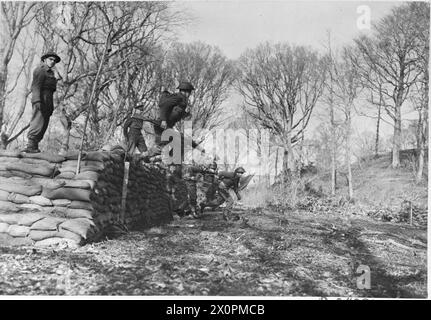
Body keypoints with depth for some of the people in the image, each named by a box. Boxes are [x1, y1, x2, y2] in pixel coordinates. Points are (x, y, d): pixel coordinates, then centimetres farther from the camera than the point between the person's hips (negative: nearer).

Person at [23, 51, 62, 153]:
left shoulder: (50, 72, 25)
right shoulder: (40, 69, -4)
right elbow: (36, 86, -14)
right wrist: (37, 100, -22)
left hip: (48, 100, 9)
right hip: (41, 99, -9)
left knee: (44, 125, 4)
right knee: (38, 122, -15)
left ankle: (34, 146, 5)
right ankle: (31, 146, -18)